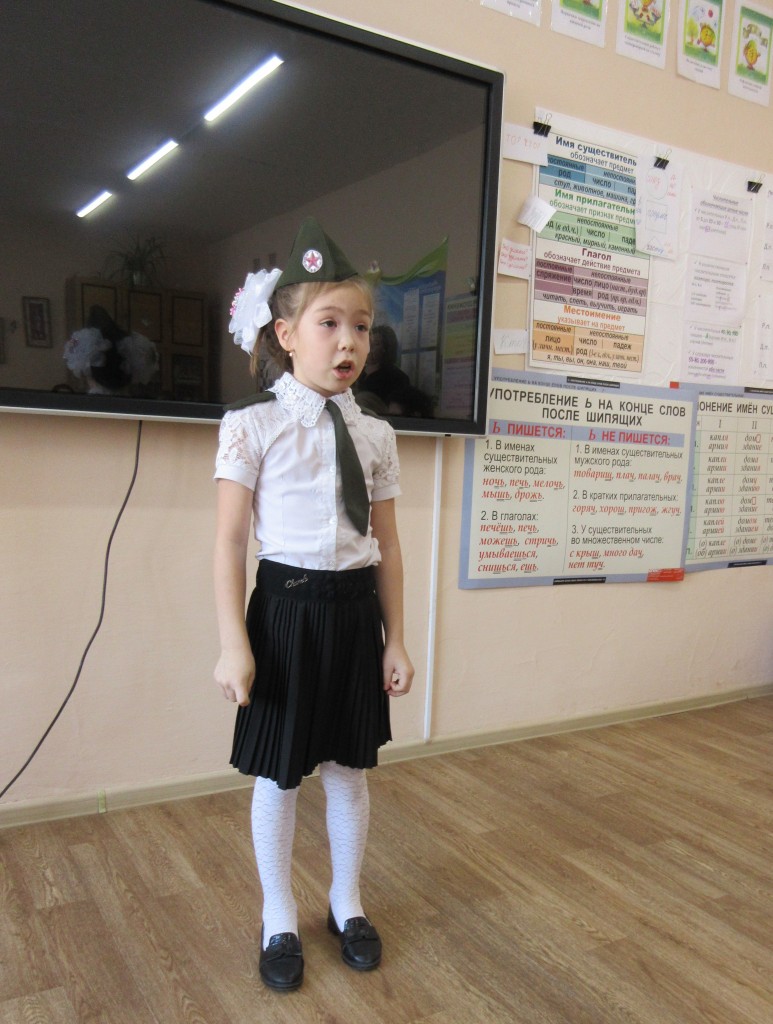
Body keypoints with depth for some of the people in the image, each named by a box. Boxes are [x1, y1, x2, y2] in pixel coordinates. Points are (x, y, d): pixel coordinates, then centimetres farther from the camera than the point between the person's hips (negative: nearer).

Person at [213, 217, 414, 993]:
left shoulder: (376, 435, 4)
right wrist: (233, 643, -12)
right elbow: (230, 539, -9)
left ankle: (347, 904, 40)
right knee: (278, 775, 10)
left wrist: (395, 638, 6)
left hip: (355, 607, 4)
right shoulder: (253, 425, -7)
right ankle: (279, 919, 34)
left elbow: (387, 545, 6)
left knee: (350, 768, 16)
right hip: (287, 604, -3)